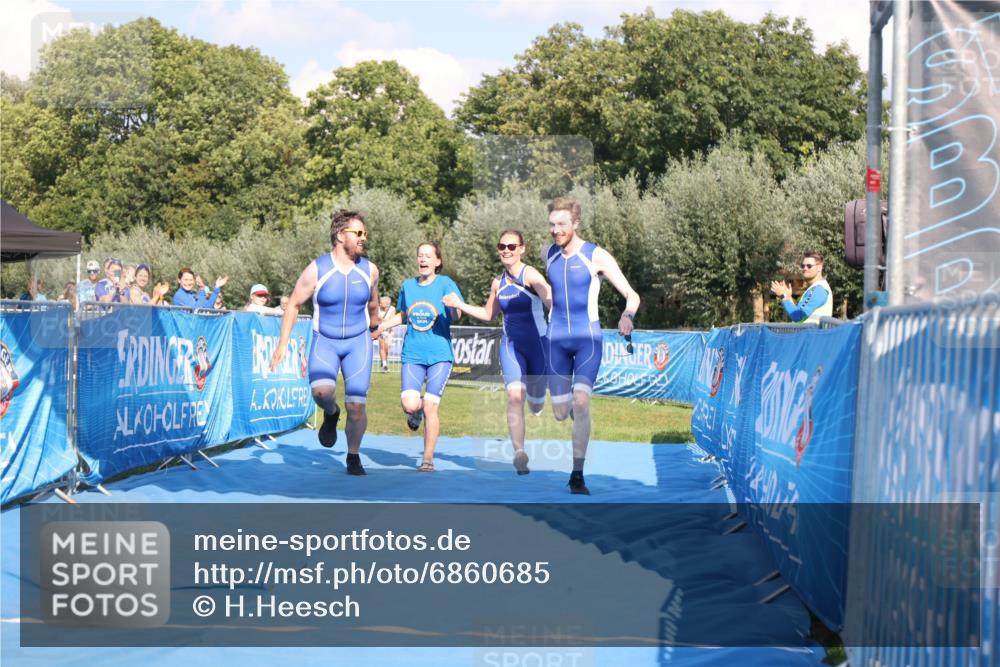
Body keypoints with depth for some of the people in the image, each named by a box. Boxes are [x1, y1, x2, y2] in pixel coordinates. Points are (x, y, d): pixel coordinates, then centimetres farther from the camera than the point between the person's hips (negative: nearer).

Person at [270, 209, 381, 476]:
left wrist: (373, 329, 32)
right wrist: (282, 344, -3)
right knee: (321, 390, -27)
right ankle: (331, 414, 10)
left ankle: (353, 457, 16)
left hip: (358, 342, 2)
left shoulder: (369, 270, -2)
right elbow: (293, 305, -1)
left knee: (356, 404, -5)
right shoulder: (317, 270, -10)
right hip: (324, 342, -2)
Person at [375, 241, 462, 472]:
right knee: (409, 404, -15)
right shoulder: (408, 286, 10)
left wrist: (454, 306, -34)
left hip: (440, 354, -3)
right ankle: (416, 411, 24)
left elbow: (456, 315, -12)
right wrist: (379, 326, 16)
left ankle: (428, 459, 7)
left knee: (430, 407, -7)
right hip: (413, 355, 3)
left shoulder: (445, 284, -2)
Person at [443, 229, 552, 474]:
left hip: (537, 344, -3)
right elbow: (488, 314, 22)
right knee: (514, 395, -20)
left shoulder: (530, 274, -13)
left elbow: (551, 300, -31)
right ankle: (519, 452, -19)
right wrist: (459, 305, 12)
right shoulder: (498, 283, 6)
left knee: (536, 405, 11)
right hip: (511, 344, 3)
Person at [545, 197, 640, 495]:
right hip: (556, 339, 4)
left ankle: (577, 474, -12)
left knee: (580, 402, -19)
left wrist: (627, 315, -31)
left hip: (588, 338, -4)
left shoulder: (596, 256, -9)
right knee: (560, 413, 1)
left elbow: (632, 295, -11)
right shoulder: (549, 255, 5)